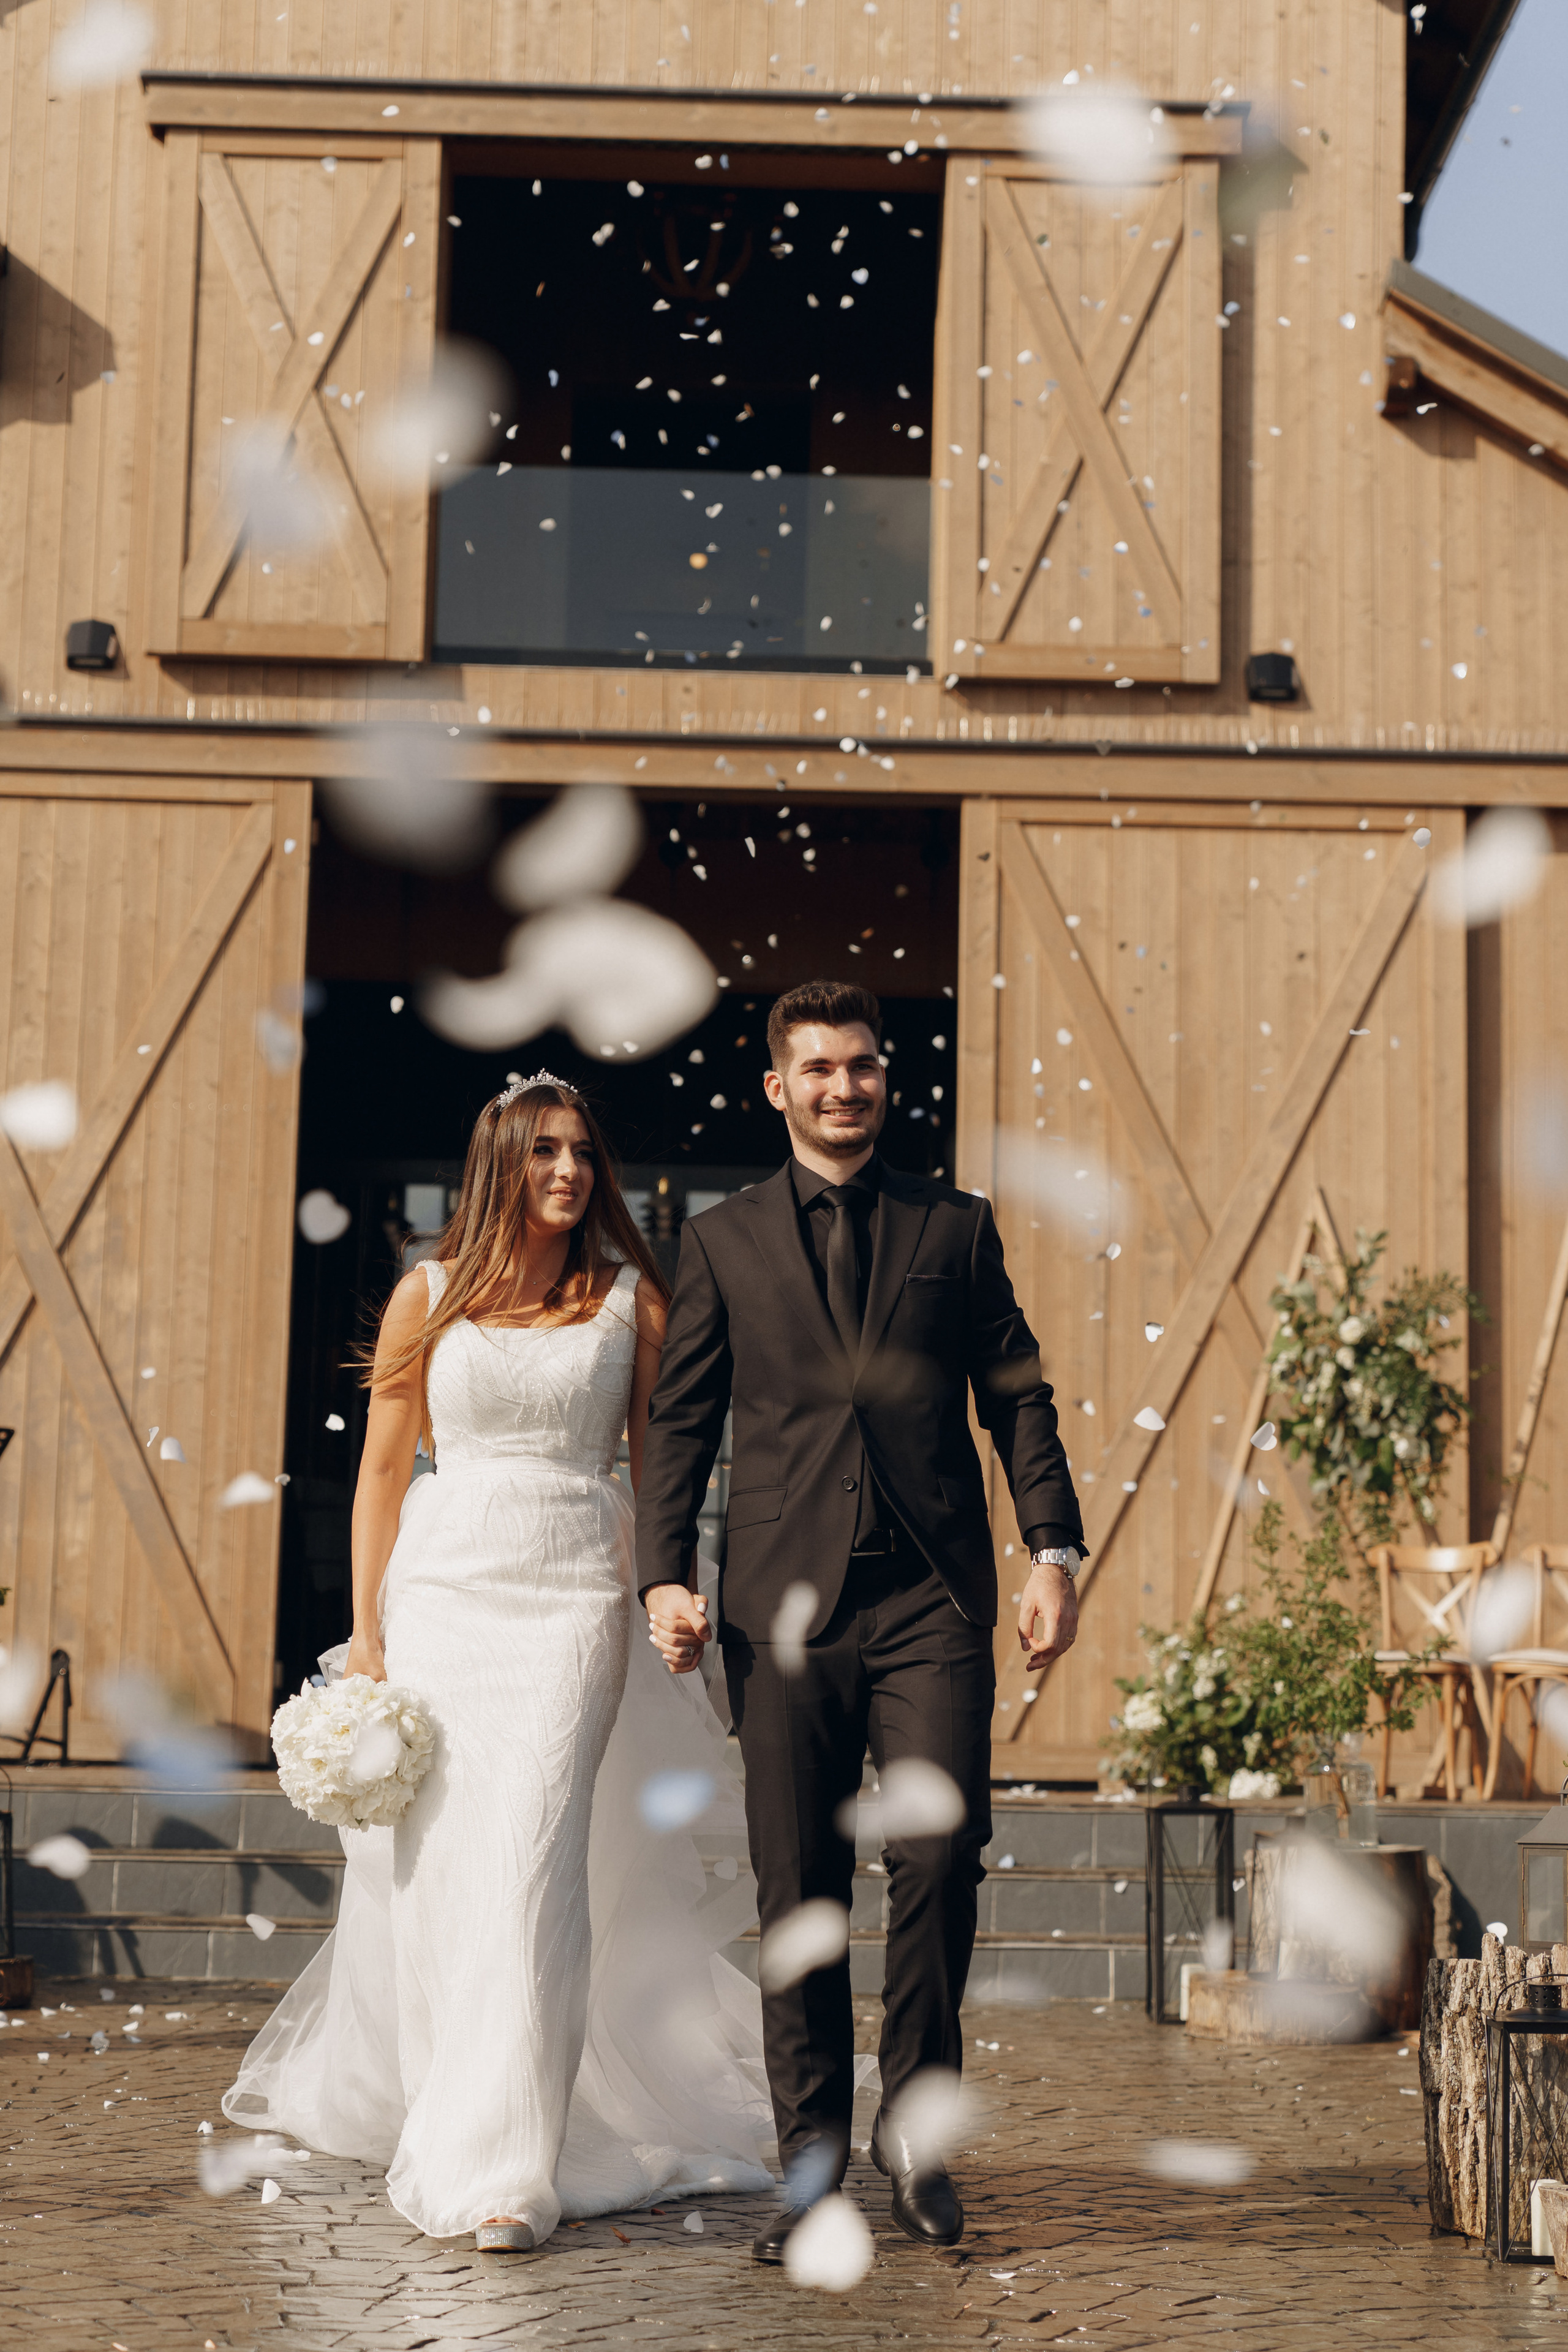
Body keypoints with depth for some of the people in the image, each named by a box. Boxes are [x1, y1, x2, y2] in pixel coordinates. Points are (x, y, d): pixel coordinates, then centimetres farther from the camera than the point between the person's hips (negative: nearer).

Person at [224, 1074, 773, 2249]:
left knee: (533, 1861, -11)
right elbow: (383, 1468, 9)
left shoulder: (632, 1299, 6)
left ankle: (505, 2165, -8)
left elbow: (661, 1467, 7)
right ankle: (381, 2096, 29)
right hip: (445, 1586, 1)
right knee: (433, 1863, 5)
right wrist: (366, 1630, 5)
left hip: (576, 1593, -1)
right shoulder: (430, 1296, 7)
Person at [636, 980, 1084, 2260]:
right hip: (785, 1605, 0)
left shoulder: (957, 1226, 12)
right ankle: (812, 2163, 15)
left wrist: (1055, 1550, 0)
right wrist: (666, 1575, -1)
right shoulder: (722, 1239, 11)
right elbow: (680, 1420, 10)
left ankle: (914, 2123, 11)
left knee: (940, 1855, -10)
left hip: (934, 1599, 0)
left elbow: (1019, 1395, 10)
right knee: (798, 1890, 3)